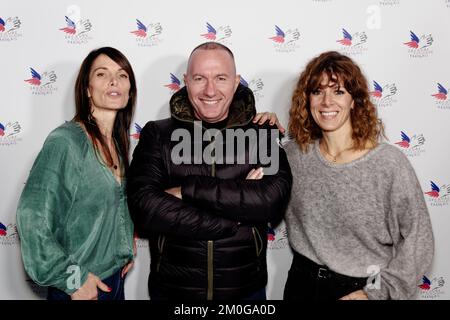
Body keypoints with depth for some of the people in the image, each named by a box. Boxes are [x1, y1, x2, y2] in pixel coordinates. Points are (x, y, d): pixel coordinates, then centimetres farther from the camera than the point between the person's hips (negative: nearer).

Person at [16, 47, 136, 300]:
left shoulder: (118, 142, 2)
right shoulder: (65, 141, -19)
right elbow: (32, 216, -21)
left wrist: (126, 249, 6)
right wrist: (72, 279, -18)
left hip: (115, 277, 6)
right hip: (79, 288, -6)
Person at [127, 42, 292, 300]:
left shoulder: (261, 136, -5)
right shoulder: (157, 135, -6)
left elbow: (274, 200, -20)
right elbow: (145, 209, -19)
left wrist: (188, 190, -22)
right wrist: (236, 221, -19)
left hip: (245, 289, 1)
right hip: (172, 288, 0)